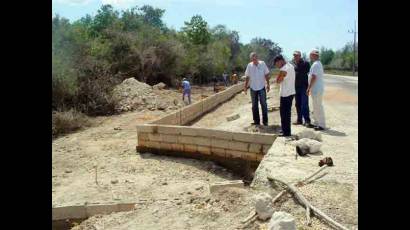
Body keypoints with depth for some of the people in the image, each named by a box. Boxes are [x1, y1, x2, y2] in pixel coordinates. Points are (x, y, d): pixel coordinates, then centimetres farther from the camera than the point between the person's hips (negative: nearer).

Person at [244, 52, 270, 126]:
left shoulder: (262, 63, -5)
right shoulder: (249, 65, -1)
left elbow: (266, 75, 0)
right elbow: (247, 77, 4)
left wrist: (268, 84, -2)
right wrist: (245, 87, 3)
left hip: (261, 87, -2)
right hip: (253, 88, 2)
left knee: (264, 104, 0)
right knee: (254, 106, 8)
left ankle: (265, 121, 10)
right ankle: (256, 121, 18)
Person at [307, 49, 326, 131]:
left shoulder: (315, 64, -17)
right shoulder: (318, 63, 16)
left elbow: (313, 77, -22)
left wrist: (308, 88, -17)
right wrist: (310, 88, 20)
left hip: (317, 89, -11)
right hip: (317, 89, 11)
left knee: (318, 107, -6)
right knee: (316, 107, 17)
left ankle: (321, 125, -1)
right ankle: (316, 123, 26)